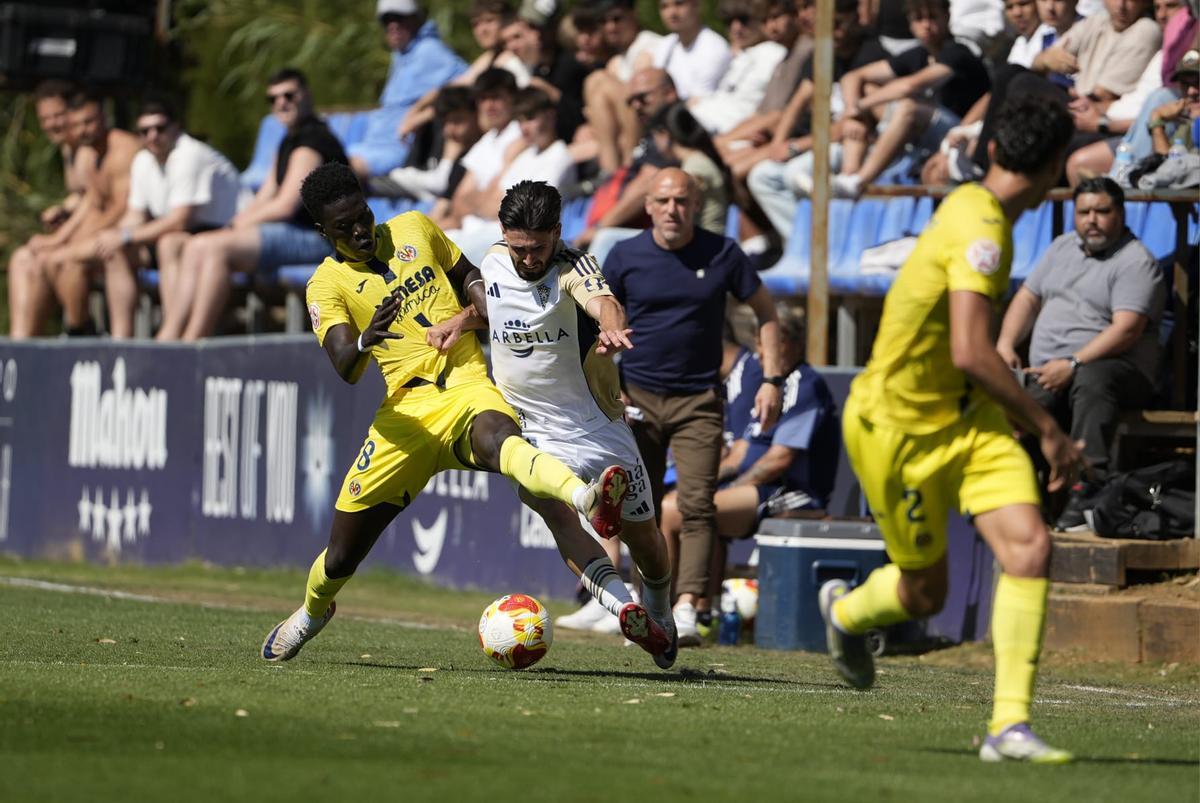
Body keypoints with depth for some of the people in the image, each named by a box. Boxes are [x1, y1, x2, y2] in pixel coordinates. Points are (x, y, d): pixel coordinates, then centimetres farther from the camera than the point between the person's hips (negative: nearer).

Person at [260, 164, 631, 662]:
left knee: (494, 434, -39)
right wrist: (364, 342, -36)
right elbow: (344, 369, -14)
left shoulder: (414, 228, 11)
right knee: (345, 550, 6)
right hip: (409, 408, 1)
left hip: (469, 387, -1)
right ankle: (311, 612, 42)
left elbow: (473, 284, 26)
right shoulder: (327, 285, 2)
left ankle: (587, 499, -70)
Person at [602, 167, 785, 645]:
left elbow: (764, 310, 8)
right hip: (638, 398, 1)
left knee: (697, 506, -14)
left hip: (698, 400, -1)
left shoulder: (722, 255, -1)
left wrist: (772, 379, 0)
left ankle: (686, 607, -19)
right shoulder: (625, 257, 1)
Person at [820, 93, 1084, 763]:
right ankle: (847, 610, 43)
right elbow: (971, 354, -31)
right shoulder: (980, 231, -24)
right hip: (898, 427, -8)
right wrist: (1047, 429, -24)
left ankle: (1010, 726, -13)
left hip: (967, 417, 8)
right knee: (925, 594, 7)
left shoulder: (974, 210, 7)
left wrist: (1022, 415, 29)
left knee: (1031, 546, -13)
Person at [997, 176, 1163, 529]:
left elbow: (1126, 330, -15)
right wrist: (1005, 345, 8)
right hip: (1048, 374, 6)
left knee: (1091, 380, -41)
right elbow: (1028, 298, 27)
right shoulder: (1063, 247, 22)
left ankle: (1086, 487, -49)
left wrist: (1072, 365, -23)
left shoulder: (1135, 262, -3)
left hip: (1113, 370, -6)